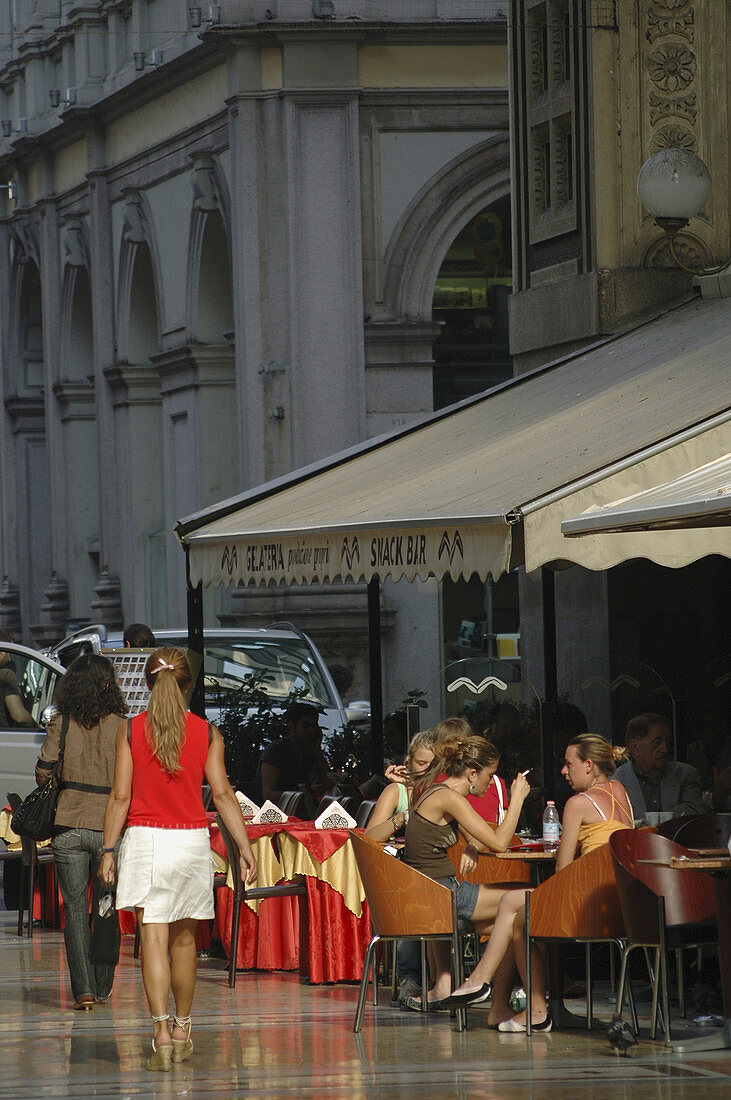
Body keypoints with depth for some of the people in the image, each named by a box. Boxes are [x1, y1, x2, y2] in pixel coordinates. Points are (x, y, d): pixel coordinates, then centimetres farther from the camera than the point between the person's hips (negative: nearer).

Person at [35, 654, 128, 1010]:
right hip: (110, 828, 0)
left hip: (69, 825, 0)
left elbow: (43, 771, -3)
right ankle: (102, 989, 17)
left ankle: (83, 990, -4)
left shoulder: (61, 723, -3)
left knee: (75, 909, 4)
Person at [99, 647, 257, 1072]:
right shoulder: (207, 732, 1)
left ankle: (162, 1032, -18)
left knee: (154, 940, -5)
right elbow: (223, 794, -2)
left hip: (144, 841, -2)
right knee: (183, 939, 15)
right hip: (192, 840, 2)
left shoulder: (130, 730, -3)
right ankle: (183, 1030, 24)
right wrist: (245, 847, 1)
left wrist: (109, 849, 2)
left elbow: (121, 796, -3)